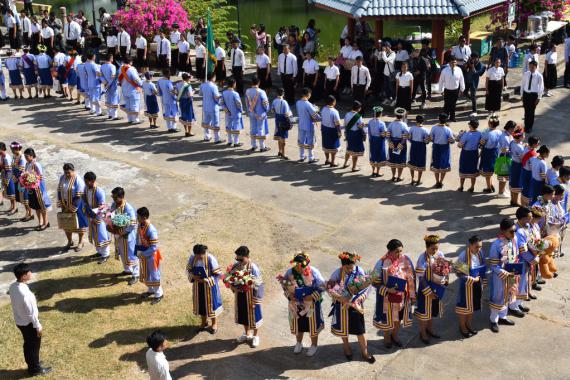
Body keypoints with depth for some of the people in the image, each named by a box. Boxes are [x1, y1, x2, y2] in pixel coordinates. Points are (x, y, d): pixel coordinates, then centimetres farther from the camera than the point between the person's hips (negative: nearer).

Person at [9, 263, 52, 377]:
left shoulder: (12, 286, -9)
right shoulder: (26, 293, -35)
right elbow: (31, 313, -26)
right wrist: (38, 326, -13)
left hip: (19, 321, 8)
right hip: (28, 323, -8)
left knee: (28, 344, 26)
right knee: (34, 346, 14)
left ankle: (31, 364, 45)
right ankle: (35, 369, 32)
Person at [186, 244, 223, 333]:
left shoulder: (211, 259, -24)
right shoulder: (192, 257, -12)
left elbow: (218, 274, -17)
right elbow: (188, 270, 4)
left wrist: (207, 280, -25)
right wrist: (193, 276, -15)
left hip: (209, 286, -4)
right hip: (198, 285, 4)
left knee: (210, 303, 11)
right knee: (200, 302, 18)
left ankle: (214, 323, 32)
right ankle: (204, 321, 41)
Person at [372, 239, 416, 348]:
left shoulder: (406, 260, -13)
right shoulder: (382, 263, -23)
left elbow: (411, 278, -1)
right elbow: (375, 282, -15)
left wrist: (412, 295, 2)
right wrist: (388, 290, -27)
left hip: (402, 296, 3)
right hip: (387, 297, -3)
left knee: (399, 318, 22)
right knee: (387, 318, 17)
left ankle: (395, 336, 47)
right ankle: (387, 338, 43)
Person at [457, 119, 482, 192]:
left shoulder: (466, 134, -24)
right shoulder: (480, 134, -9)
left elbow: (460, 145, -20)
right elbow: (481, 144, 1)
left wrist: (460, 135, -11)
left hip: (465, 153, -4)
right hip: (474, 153, 4)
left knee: (463, 170, 12)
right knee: (473, 170, 15)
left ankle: (461, 187, 21)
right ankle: (472, 187, 21)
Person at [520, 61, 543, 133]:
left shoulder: (539, 76, -13)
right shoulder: (525, 74, -4)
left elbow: (541, 88, -7)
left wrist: (538, 98, -8)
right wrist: (522, 94, 7)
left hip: (534, 95, -3)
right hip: (526, 94, 3)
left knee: (531, 111, 8)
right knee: (526, 111, 11)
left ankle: (530, 127, 23)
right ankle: (526, 126, 26)